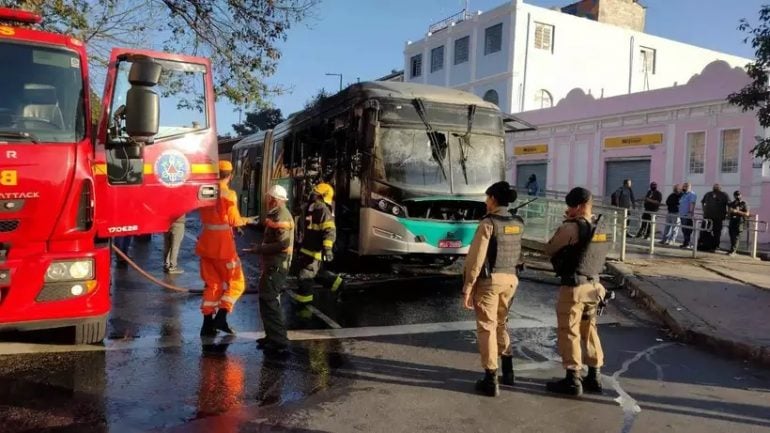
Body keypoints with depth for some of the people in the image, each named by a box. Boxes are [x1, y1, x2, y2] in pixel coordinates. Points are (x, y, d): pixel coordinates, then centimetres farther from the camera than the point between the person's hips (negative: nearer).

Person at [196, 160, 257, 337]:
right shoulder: (229, 194, -13)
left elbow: (204, 216, 15)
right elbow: (234, 220, -11)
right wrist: (246, 220, 6)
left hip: (206, 244, 6)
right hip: (223, 245, -6)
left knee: (212, 283, 15)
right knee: (236, 282, 7)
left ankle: (208, 323, 14)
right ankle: (221, 317, -7)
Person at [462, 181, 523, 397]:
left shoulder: (488, 223, -14)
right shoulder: (518, 224, 5)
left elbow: (476, 257, -15)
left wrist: (467, 288, -11)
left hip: (489, 280, -6)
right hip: (510, 278, 6)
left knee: (487, 327, 3)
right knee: (501, 323, 22)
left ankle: (491, 380, 7)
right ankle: (507, 371, 29)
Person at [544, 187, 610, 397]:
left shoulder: (572, 228, -17)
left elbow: (550, 249, -6)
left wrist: (564, 225, 4)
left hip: (574, 286, -8)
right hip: (593, 285, 8)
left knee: (568, 333, 3)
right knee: (589, 330, 18)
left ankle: (572, 380, 8)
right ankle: (594, 376, 25)